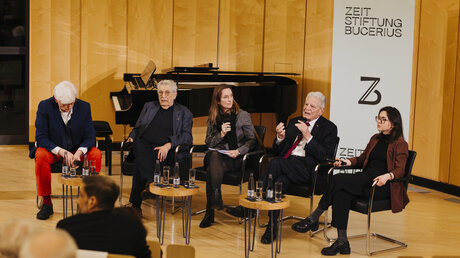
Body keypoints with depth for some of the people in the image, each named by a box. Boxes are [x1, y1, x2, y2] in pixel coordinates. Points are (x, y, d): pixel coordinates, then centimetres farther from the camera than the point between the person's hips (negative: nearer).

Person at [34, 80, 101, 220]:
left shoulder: (84, 107, -9)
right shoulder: (45, 106, -14)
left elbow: (90, 136, -8)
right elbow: (41, 137, -17)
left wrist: (79, 151, -30)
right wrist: (61, 151, -32)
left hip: (77, 149, 1)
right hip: (53, 149, -1)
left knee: (96, 155, -28)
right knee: (41, 156, -34)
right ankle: (46, 202, -21)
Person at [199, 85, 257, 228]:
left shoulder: (243, 115, 4)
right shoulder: (213, 118, 12)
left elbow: (252, 140, 0)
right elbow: (208, 142, 9)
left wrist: (238, 151, -18)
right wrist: (221, 134, -11)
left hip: (235, 158, -2)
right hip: (216, 156, 2)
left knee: (212, 168, -35)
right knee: (214, 155, -37)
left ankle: (210, 212, -30)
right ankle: (215, 202, -36)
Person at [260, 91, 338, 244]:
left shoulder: (329, 128, 8)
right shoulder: (294, 122, 23)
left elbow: (326, 157, -8)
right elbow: (277, 151, 21)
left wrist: (308, 136, -15)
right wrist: (280, 138, -3)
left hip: (307, 169, -5)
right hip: (287, 163, 5)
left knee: (276, 163, -33)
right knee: (280, 181, -33)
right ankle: (272, 226, -28)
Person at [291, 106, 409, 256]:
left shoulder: (400, 144, 2)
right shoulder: (375, 139, 23)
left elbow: (399, 170, -9)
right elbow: (362, 159, 27)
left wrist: (387, 176, -31)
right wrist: (347, 162, 7)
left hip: (382, 186, -7)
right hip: (366, 180, 7)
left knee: (339, 179, -26)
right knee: (341, 194, -28)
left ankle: (313, 219, -16)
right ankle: (342, 242, -27)